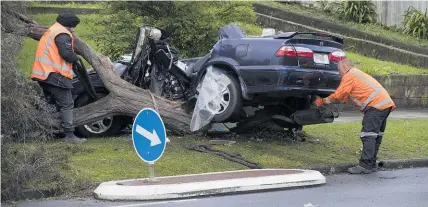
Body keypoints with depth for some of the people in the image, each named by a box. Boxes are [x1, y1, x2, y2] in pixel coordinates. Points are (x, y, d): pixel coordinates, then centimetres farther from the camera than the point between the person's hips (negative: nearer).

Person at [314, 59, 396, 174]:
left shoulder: (349, 76, 0)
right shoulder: (359, 74, 31)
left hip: (376, 105, -10)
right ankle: (372, 164, 18)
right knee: (376, 135, 14)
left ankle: (365, 165, -15)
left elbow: (338, 96, 0)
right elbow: (345, 97, 32)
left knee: (368, 135, -11)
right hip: (387, 103, 10)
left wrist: (322, 101, 14)